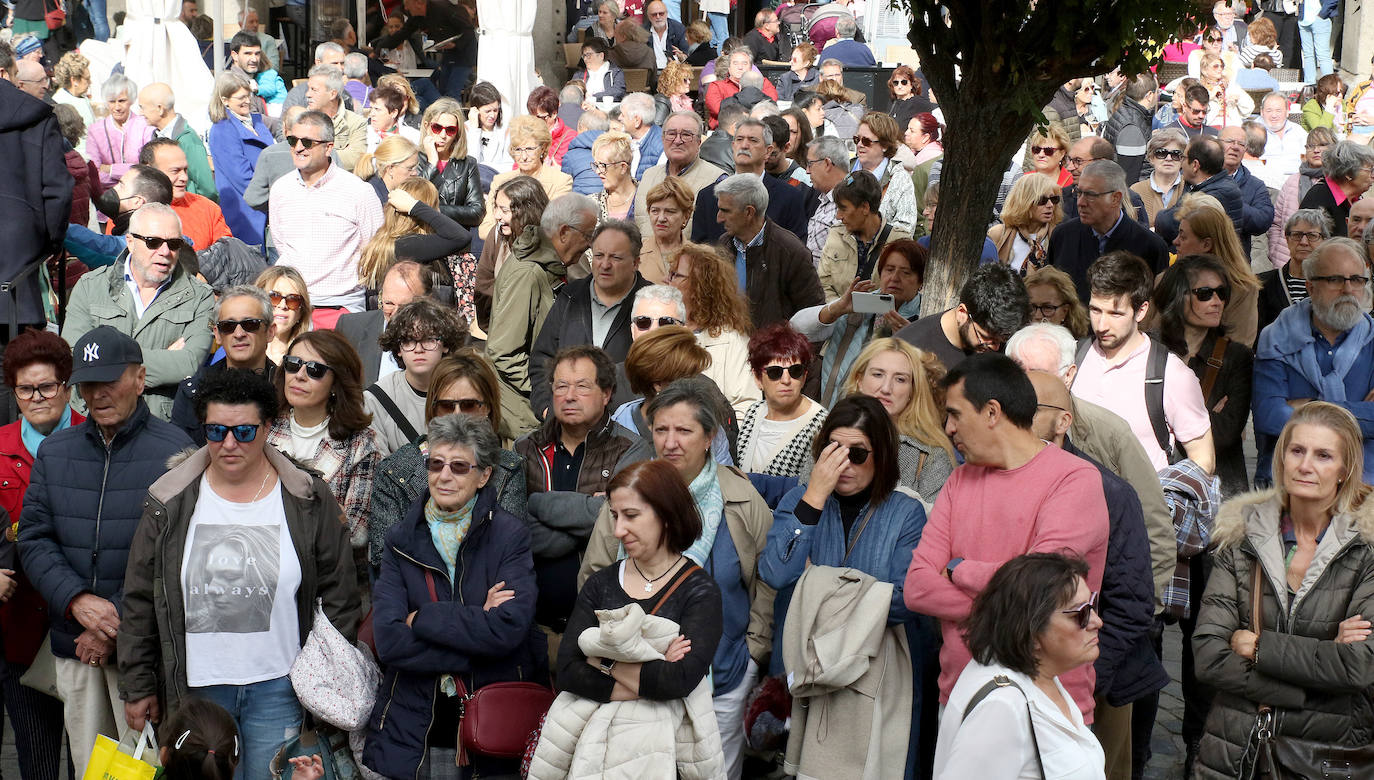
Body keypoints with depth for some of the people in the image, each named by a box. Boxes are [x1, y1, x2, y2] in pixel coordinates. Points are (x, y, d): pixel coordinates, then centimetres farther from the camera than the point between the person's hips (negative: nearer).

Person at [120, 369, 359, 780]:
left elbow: (339, 598, 3)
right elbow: (139, 603, 7)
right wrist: (137, 686, 6)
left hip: (280, 688, -1)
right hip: (195, 687, 1)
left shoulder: (309, 501, -1)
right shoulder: (169, 503, 2)